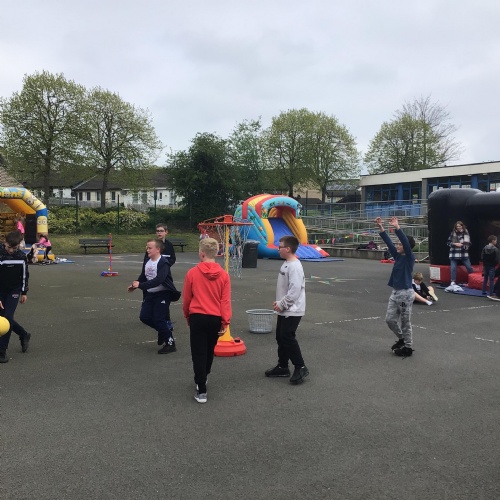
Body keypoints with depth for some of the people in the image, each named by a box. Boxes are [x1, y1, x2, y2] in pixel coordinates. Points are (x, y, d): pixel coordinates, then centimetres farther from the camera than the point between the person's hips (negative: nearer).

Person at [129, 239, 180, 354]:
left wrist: (140, 285, -34)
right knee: (144, 317, 5)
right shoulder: (147, 263, 4)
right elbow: (142, 277, 16)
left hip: (163, 294, -8)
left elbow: (158, 280, -30)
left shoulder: (163, 263, -20)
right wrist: (134, 286, 2)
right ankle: (163, 330, 30)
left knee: (159, 319, -9)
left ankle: (170, 344, 6)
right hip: (150, 294, 8)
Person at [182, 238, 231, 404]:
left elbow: (186, 298, 0)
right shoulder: (223, 275, -4)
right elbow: (225, 300, -6)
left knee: (198, 353, 4)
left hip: (197, 317, -3)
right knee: (209, 351, 22)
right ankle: (203, 378, 43)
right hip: (216, 319, 3)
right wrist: (225, 322, -1)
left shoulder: (192, 273, -9)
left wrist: (187, 316, 16)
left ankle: (201, 391, 2)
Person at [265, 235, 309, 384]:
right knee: (280, 337, 14)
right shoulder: (286, 264, 11)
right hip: (284, 310, 10)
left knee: (288, 337, -10)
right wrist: (279, 302, 10)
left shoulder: (294, 266, -20)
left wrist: (282, 304, -17)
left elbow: (295, 290, -25)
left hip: (292, 311, -10)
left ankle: (300, 367, 1)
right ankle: (282, 367, 24)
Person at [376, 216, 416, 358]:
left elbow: (406, 243, -27)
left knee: (405, 322, 3)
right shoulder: (398, 256, 7)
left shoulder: (410, 257, -12)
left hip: (406, 294, -8)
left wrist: (397, 227, -36)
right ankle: (401, 339, 32)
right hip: (395, 293, 8)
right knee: (390, 319, 11)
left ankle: (408, 347, 17)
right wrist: (380, 227, -6)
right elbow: (388, 242, 3)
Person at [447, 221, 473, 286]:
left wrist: (462, 245, -19)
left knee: (469, 267, 3)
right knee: (453, 268, 1)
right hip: (454, 254, 0)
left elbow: (468, 244, 0)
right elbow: (448, 243, 3)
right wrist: (455, 244, -14)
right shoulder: (453, 233, -1)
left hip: (464, 254, 0)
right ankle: (453, 282, 10)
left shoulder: (466, 233, -1)